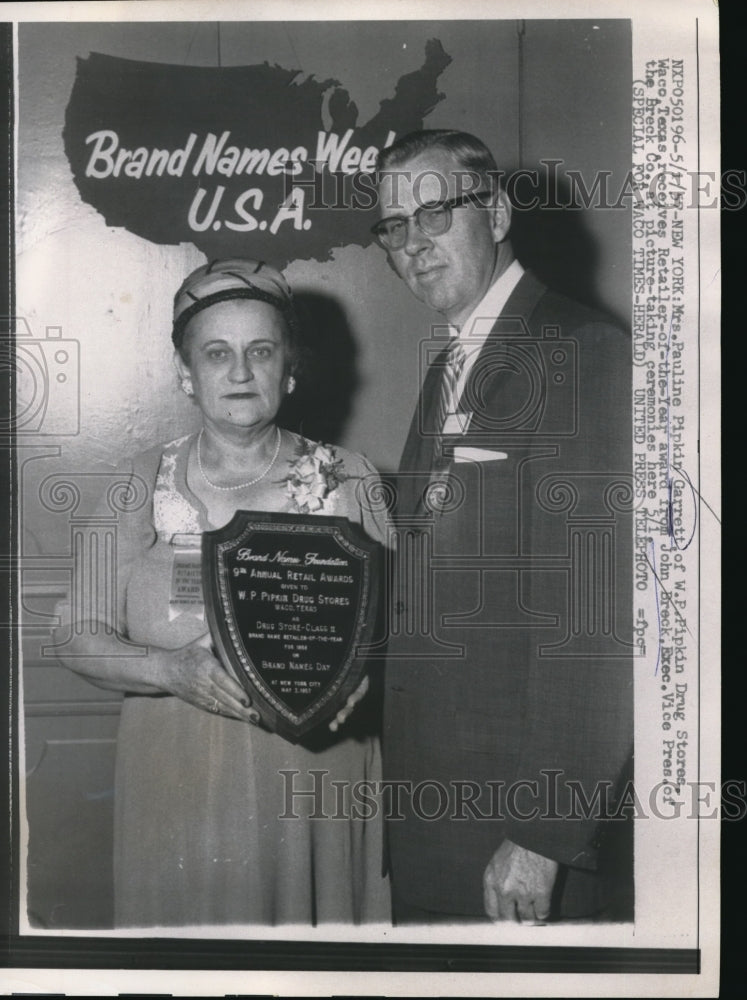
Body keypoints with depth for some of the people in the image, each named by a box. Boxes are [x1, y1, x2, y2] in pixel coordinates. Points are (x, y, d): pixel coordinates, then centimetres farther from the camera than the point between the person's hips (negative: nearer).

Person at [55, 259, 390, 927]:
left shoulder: (349, 481, 2)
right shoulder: (139, 486, 2)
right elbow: (80, 638, 0)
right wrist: (171, 669, -17)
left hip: (317, 769, 0)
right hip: (176, 778, 0)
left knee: (313, 929, 8)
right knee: (189, 915, 9)